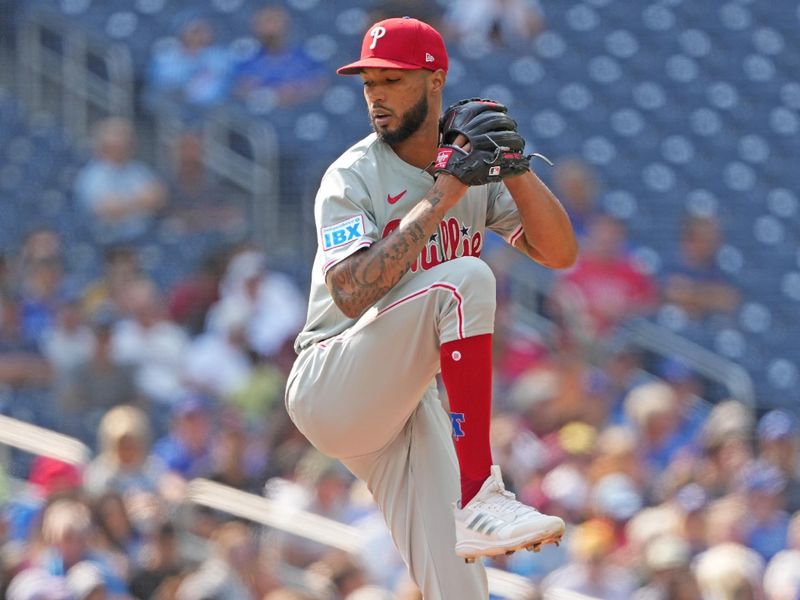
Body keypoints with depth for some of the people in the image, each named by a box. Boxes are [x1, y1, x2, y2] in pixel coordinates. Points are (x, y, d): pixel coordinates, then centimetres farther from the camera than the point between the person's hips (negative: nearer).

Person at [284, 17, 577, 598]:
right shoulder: (353, 177, -10)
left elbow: (559, 252, -1)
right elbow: (351, 294, -26)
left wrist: (514, 168, -16)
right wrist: (441, 198, -26)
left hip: (406, 401, 6)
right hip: (331, 391, -6)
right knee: (465, 279, -29)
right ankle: (479, 497, -33)